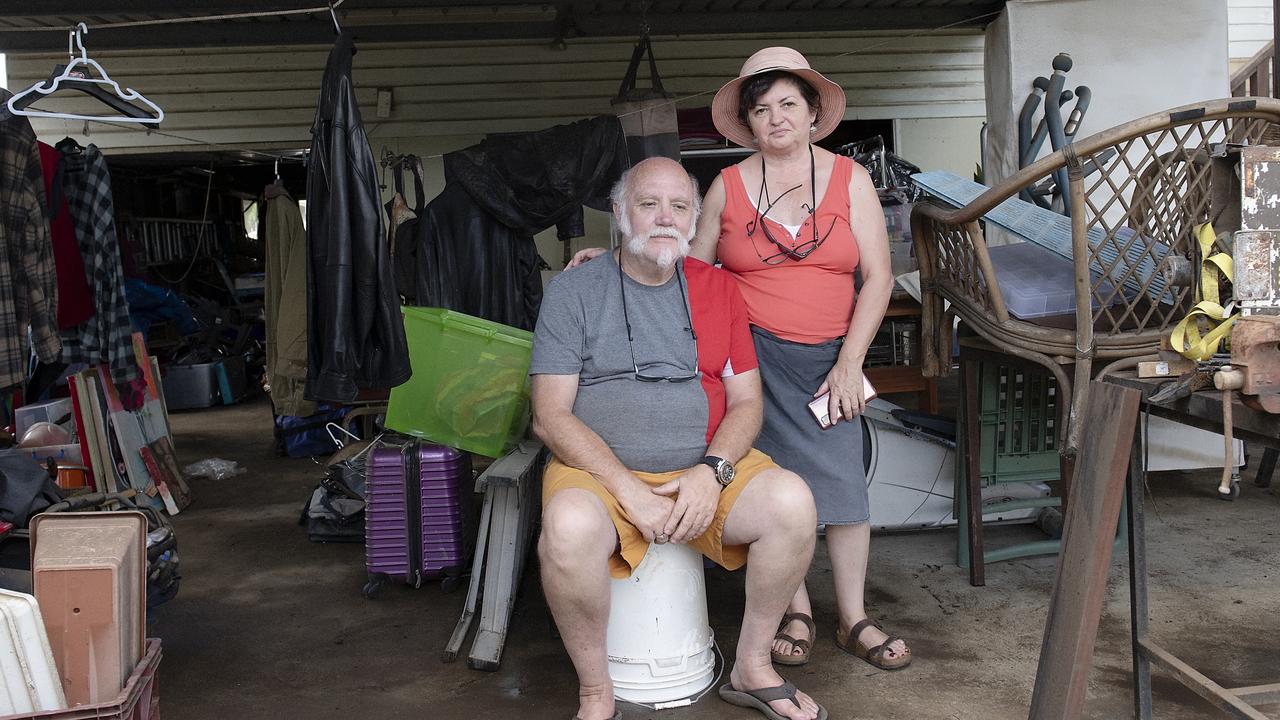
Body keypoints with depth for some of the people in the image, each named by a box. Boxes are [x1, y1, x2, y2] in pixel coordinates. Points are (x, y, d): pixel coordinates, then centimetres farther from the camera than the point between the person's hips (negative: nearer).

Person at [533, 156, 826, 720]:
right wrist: (630, 490, -18)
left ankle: (752, 667, -1)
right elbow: (550, 416, -6)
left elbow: (746, 401, 8)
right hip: (598, 469, -3)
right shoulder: (573, 292, 1)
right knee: (568, 528, -35)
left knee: (792, 502, -24)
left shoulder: (718, 289, 11)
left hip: (706, 467, 3)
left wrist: (713, 469, -12)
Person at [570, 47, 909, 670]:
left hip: (829, 357, 1)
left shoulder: (851, 179, 6)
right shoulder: (727, 186, 7)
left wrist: (849, 361, -5)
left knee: (843, 478, -5)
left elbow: (877, 276, 3)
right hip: (753, 352, 0)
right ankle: (796, 613, 15)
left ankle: (854, 619, 11)